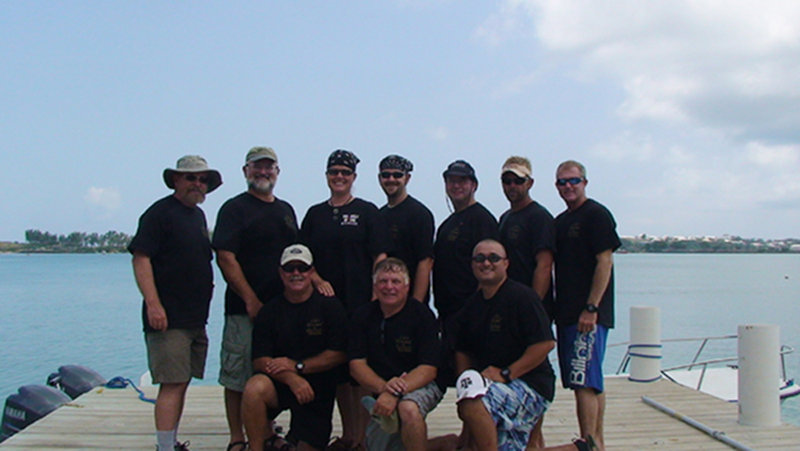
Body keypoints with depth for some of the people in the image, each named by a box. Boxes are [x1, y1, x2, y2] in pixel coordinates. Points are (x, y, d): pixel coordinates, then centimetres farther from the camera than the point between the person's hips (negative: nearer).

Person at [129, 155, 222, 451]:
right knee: (172, 385, -10)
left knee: (181, 383, 14)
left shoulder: (198, 215, 18)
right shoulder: (160, 212, -8)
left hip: (196, 318, 8)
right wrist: (153, 304, -22)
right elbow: (141, 259, -15)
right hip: (168, 318, -8)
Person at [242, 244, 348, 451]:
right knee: (254, 387, -32)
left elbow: (339, 354, -7)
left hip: (318, 389, 0)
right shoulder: (269, 311, 0)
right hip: (279, 385, 0)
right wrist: (291, 379, -24)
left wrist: (298, 365, -15)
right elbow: (260, 361, -7)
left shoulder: (330, 307, -3)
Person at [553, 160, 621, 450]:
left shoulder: (596, 214, -7)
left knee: (584, 381, -11)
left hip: (590, 314, -8)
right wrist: (554, 309, 13)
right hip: (566, 314, 8)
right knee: (593, 382, 13)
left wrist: (591, 308, -19)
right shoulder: (559, 221, 18)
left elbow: (605, 262, -14)